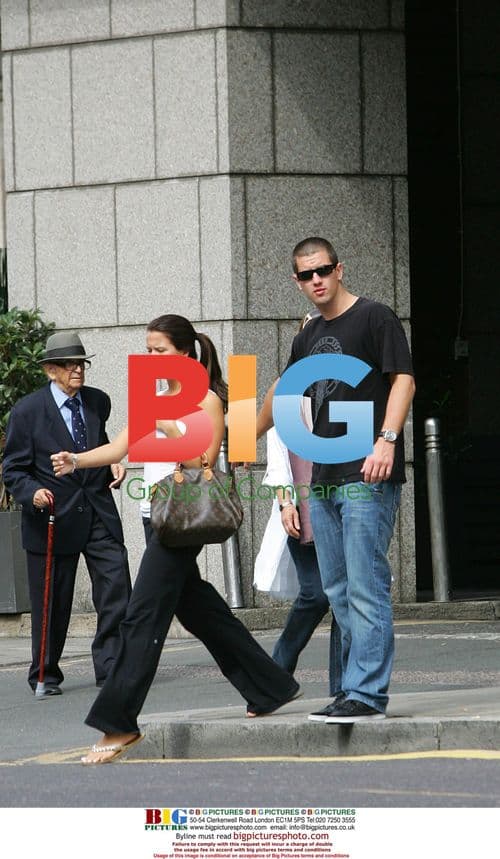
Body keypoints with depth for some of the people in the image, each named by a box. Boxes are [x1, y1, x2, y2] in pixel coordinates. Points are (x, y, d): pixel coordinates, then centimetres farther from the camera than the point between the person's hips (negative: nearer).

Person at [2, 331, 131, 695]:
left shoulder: (98, 402, 8)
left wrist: (113, 463, 6)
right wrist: (33, 492, -23)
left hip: (99, 513, 4)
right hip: (54, 516, -3)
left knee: (116, 590, -8)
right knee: (51, 604, 5)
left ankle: (111, 669, -1)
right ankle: (45, 675, 20)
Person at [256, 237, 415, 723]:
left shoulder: (375, 319, -2)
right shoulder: (309, 338, 19)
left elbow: (403, 379, -10)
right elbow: (283, 389, 35)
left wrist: (387, 439, -21)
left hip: (368, 477, -8)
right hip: (324, 481, 8)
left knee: (365, 588, -12)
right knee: (338, 592, 7)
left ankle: (366, 694, -14)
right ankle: (355, 687, 11)